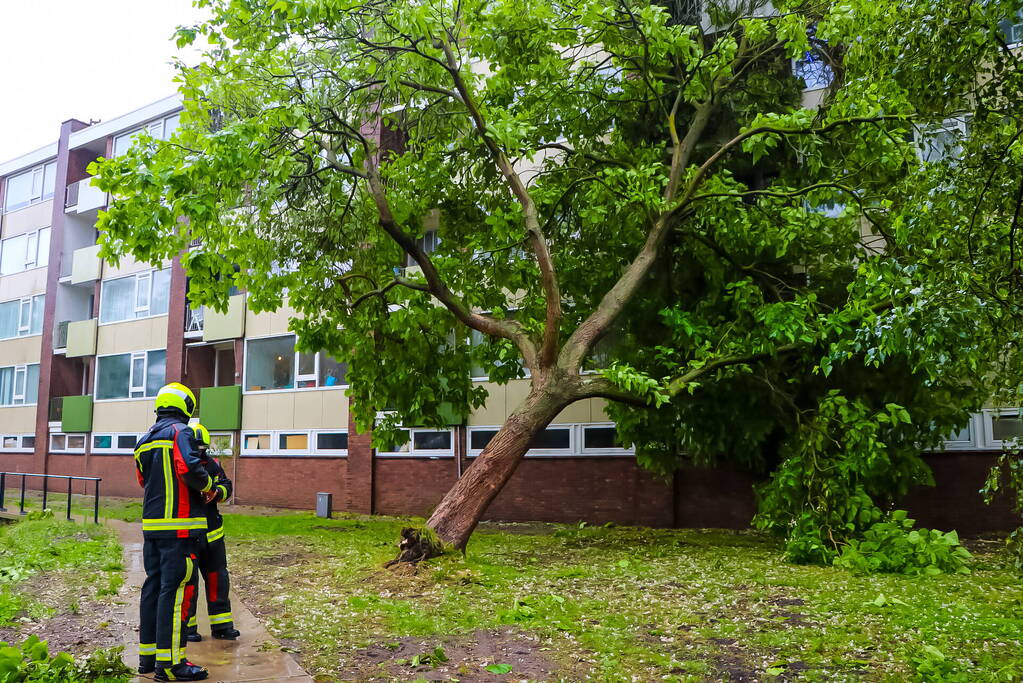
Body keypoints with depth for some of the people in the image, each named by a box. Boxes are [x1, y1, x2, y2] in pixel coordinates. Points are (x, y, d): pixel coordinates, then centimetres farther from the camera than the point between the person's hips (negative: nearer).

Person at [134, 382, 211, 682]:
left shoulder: (144, 440, 17)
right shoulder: (180, 432, -10)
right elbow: (189, 469, -25)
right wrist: (207, 484, -7)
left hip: (151, 524, 9)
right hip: (178, 526, -9)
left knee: (153, 585, 14)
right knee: (175, 590, -6)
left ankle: (148, 655, 21)